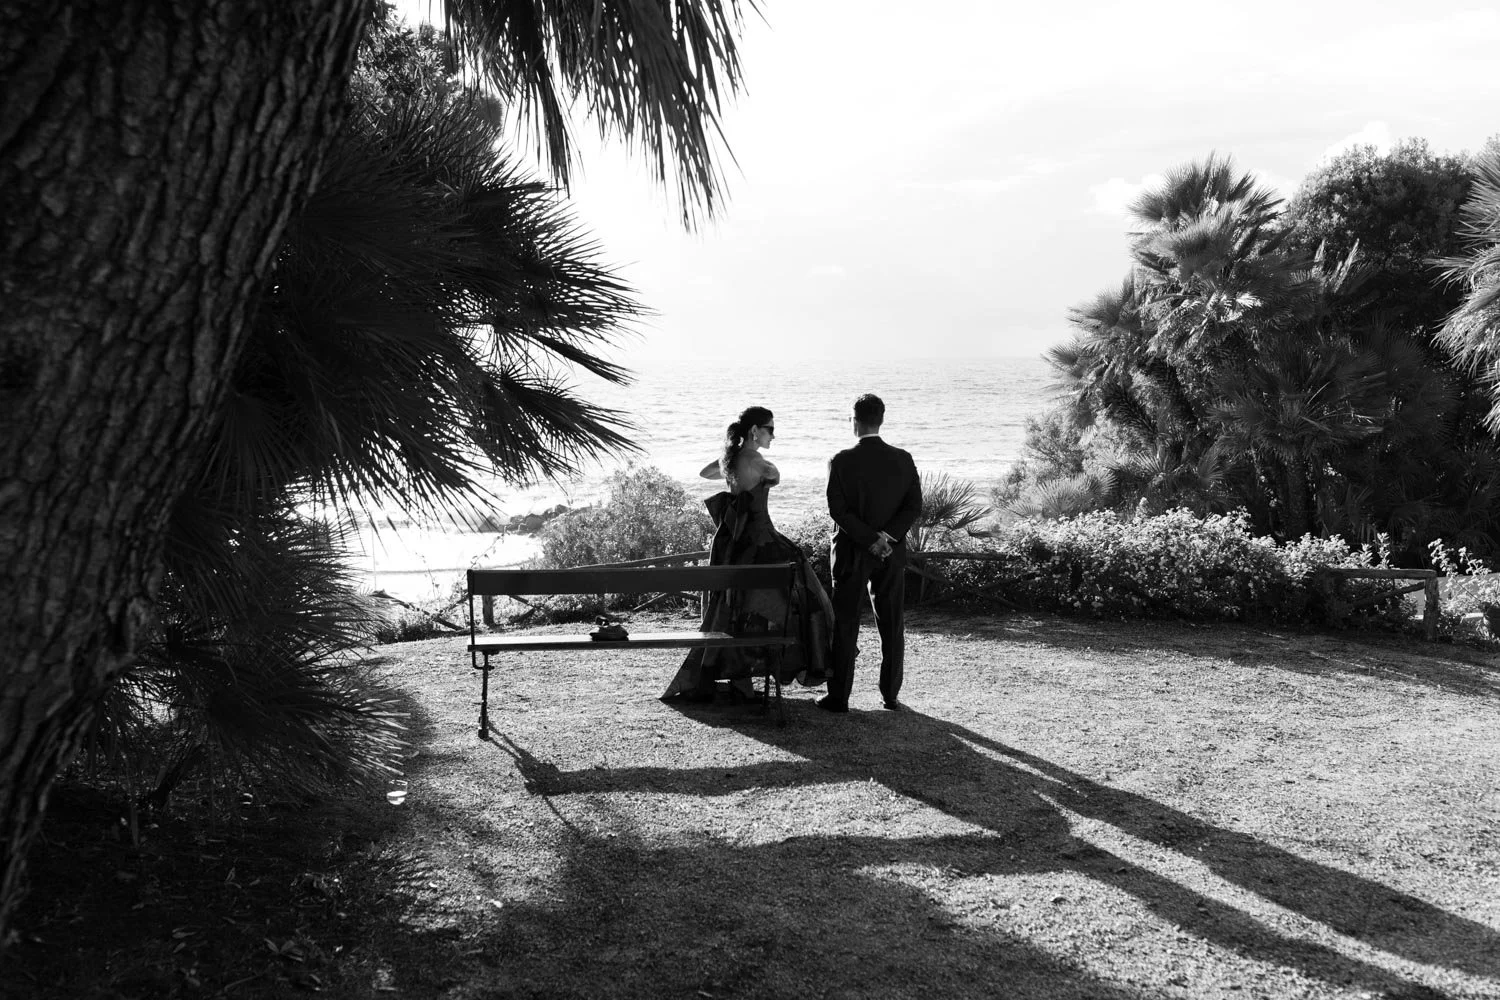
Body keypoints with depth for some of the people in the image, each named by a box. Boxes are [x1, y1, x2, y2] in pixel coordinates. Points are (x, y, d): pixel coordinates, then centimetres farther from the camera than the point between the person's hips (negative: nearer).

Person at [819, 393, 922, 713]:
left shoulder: (842, 462, -9)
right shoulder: (903, 460, 0)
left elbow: (838, 510, -14)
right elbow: (914, 506, -5)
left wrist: (870, 540, -13)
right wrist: (887, 536, -12)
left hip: (852, 554, -3)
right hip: (893, 554, 3)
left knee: (845, 625, 4)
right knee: (891, 624, 10)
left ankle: (839, 696, 7)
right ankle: (891, 694, 14)